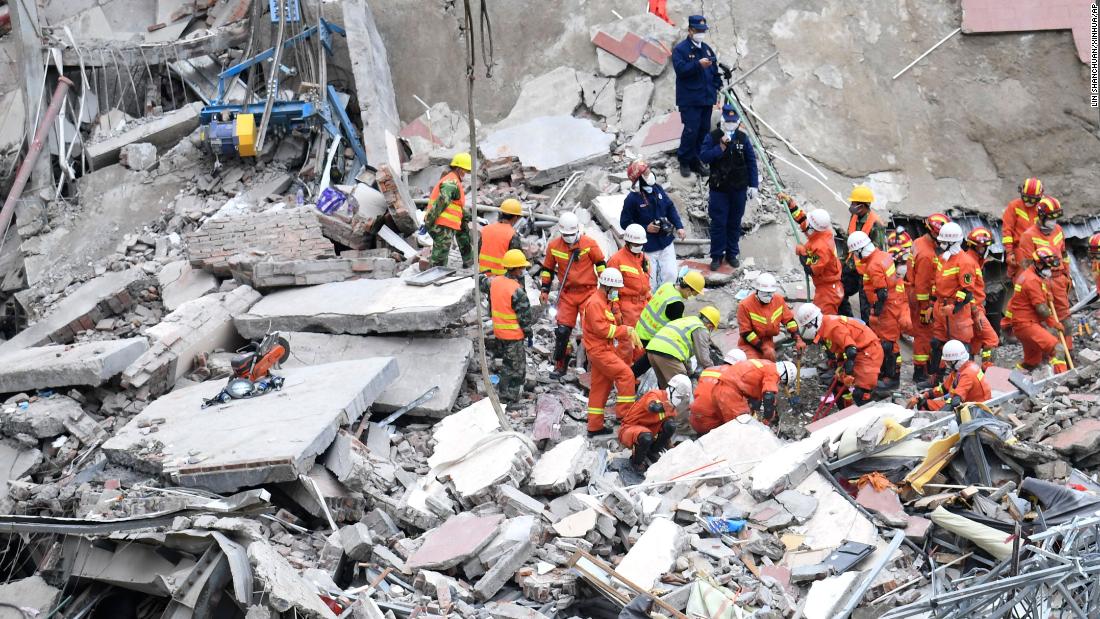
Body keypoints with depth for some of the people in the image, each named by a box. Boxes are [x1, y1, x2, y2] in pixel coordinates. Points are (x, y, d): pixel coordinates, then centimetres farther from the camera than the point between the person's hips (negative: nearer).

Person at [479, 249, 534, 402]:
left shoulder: (494, 281, -1)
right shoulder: (517, 291, -22)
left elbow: (481, 282, 22)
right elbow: (524, 316, -17)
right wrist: (529, 332, -5)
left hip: (499, 332, 8)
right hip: (514, 335, -8)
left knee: (507, 364, 22)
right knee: (517, 368, 1)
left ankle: (504, 393, 30)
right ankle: (510, 399, 1)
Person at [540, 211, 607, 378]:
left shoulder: (589, 243, -8)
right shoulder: (554, 246, 0)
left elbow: (600, 264, 4)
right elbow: (548, 269, 12)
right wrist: (545, 290, 9)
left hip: (588, 292, -2)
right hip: (567, 294, 2)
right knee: (562, 330, -1)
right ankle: (560, 365, 10)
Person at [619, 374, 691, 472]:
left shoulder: (671, 408, 5)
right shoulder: (655, 395, -21)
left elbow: (665, 430, 17)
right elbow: (654, 407, -47)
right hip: (629, 428, -8)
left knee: (670, 425, -17)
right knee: (646, 438, -41)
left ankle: (652, 452, 3)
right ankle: (636, 461, -9)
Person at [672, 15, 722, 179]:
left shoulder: (707, 49, 14)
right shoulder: (680, 49, -6)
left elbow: (715, 70, 17)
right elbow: (680, 69, -19)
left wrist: (716, 87, 5)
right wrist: (698, 64, -28)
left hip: (706, 98, 7)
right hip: (689, 100, -7)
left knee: (703, 130, 8)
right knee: (691, 131, -10)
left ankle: (696, 161, 18)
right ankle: (684, 162, 4)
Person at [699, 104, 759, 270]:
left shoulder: (742, 138, 0)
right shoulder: (712, 137, -6)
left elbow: (751, 161, 3)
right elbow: (703, 156, -16)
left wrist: (754, 185, 0)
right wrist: (721, 146, -24)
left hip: (739, 188, 2)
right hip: (719, 188, -2)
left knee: (735, 222, 10)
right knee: (718, 223, 0)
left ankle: (732, 254, 22)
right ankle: (716, 256, 10)